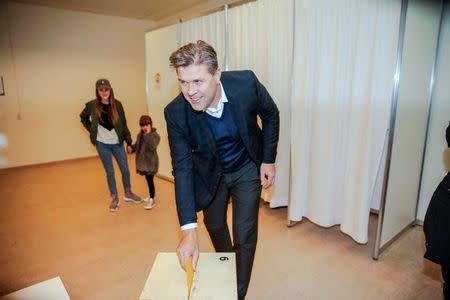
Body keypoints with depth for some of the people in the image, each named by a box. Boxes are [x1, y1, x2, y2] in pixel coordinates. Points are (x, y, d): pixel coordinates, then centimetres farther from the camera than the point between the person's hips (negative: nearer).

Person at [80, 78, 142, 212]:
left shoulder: (117, 104, -6)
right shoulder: (92, 105, -7)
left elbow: (123, 124, 0)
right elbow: (83, 118, 13)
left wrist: (129, 142, 0)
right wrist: (92, 131, 2)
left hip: (117, 143, 1)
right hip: (102, 144, -1)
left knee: (125, 169, 7)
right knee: (110, 172, 7)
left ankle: (128, 193, 29)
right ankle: (114, 198, 23)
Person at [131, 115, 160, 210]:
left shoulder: (155, 135, -13)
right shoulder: (140, 135, 8)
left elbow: (152, 147, -27)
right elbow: (136, 146, 14)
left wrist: (148, 134, -27)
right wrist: (131, 148, -7)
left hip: (151, 162, -7)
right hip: (142, 161, 7)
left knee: (150, 180, -4)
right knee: (148, 179, 20)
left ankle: (152, 200, 7)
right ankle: (150, 195, 37)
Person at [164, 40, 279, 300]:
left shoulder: (246, 83, -29)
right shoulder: (175, 113, -28)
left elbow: (271, 115, -9)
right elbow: (182, 169, -26)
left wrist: (268, 160, -8)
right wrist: (189, 230, -31)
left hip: (247, 168, -1)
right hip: (209, 172, 2)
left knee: (244, 236, -2)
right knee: (214, 225, 23)